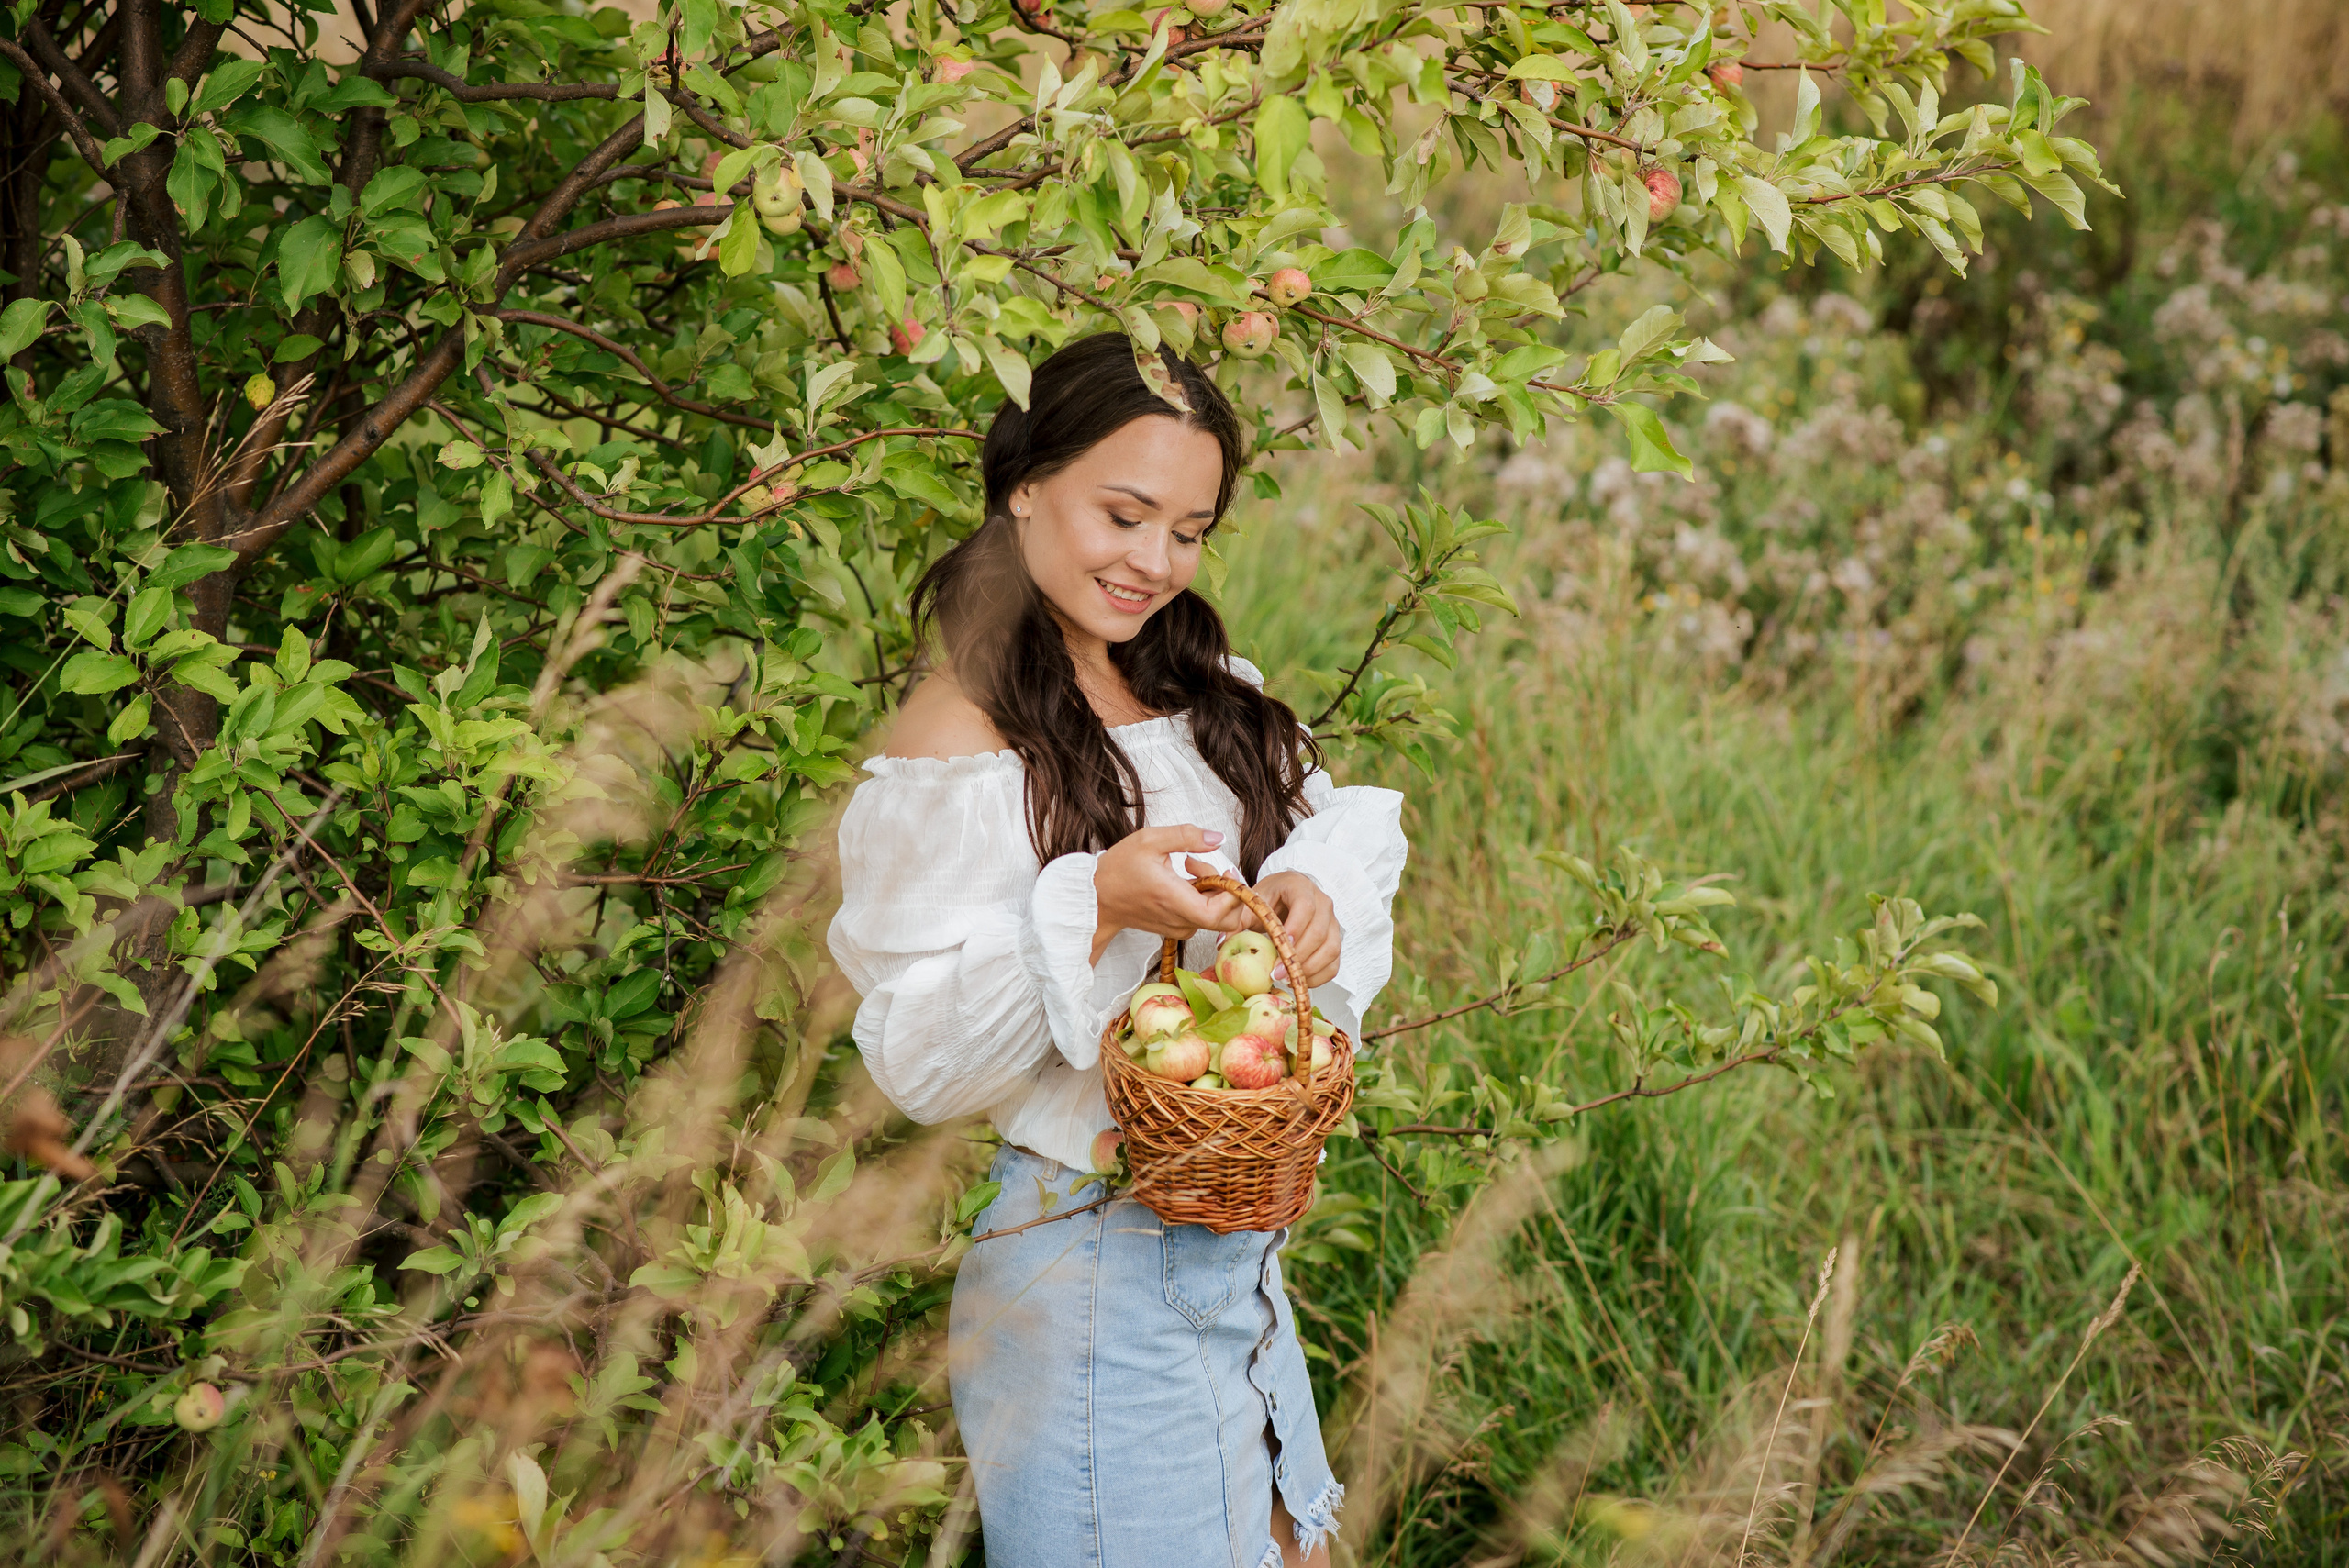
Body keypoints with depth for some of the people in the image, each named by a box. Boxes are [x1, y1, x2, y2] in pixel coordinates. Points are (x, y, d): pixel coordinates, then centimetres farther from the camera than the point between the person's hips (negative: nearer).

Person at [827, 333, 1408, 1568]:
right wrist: (1094, 906, -29)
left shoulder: (1206, 695, 7)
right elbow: (918, 1062, -17)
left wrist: (1313, 893, -15)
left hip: (1239, 1253, 7)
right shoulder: (958, 747, -14)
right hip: (1085, 1271, -7)